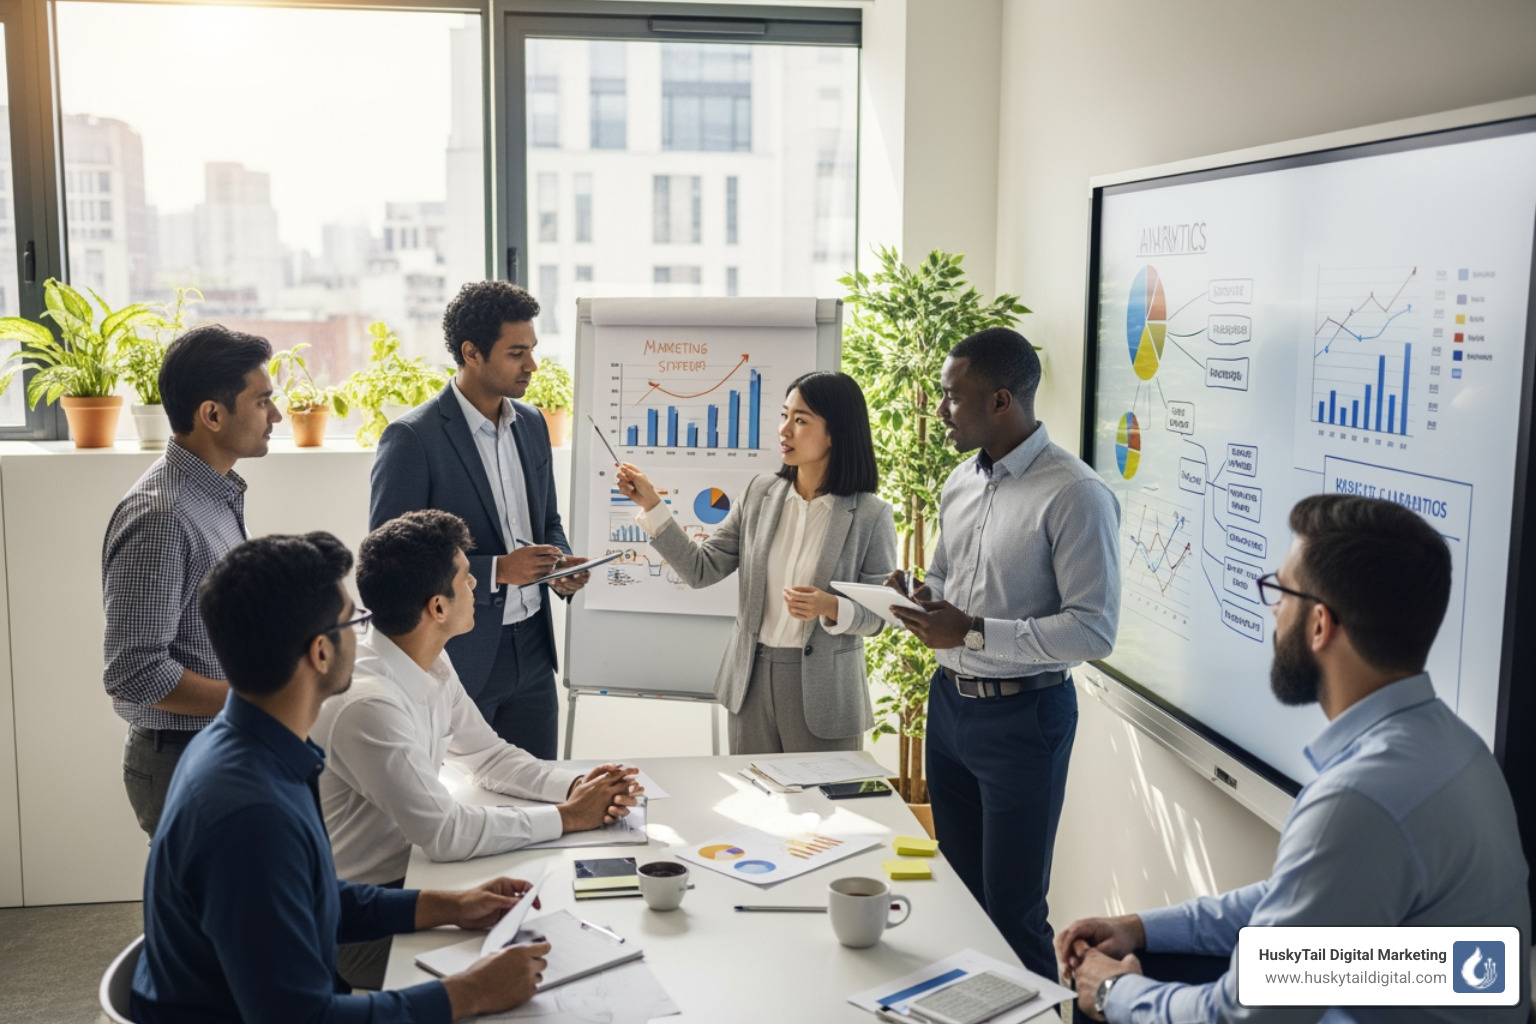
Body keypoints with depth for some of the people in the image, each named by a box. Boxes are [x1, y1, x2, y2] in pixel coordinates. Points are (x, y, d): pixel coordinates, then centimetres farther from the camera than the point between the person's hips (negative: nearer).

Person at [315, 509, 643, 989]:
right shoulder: (368, 703, -29)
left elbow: (486, 755, 11)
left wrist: (576, 785, -6)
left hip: (405, 880, 8)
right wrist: (568, 816, -17)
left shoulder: (431, 664, 0)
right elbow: (447, 833, -27)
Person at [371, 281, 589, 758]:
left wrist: (562, 564, -3)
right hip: (456, 658, -6)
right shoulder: (412, 438, -14)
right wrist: (497, 571, -21)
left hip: (532, 650, 6)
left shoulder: (531, 423, 8)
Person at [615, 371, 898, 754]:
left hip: (822, 691, -3)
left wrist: (831, 608, -26)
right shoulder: (759, 493, 1)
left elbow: (878, 615, -6)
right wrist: (651, 504, -7)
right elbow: (702, 569, -1)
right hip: (752, 680, 4)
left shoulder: (870, 515, -10)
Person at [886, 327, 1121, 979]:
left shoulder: (1074, 496, -18)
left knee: (1013, 908, 2)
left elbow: (1094, 630, -21)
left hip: (1022, 716, -8)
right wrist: (918, 599, -3)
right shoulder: (961, 483, 7)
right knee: (958, 891, 20)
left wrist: (974, 632, -24)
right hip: (949, 700, 8)